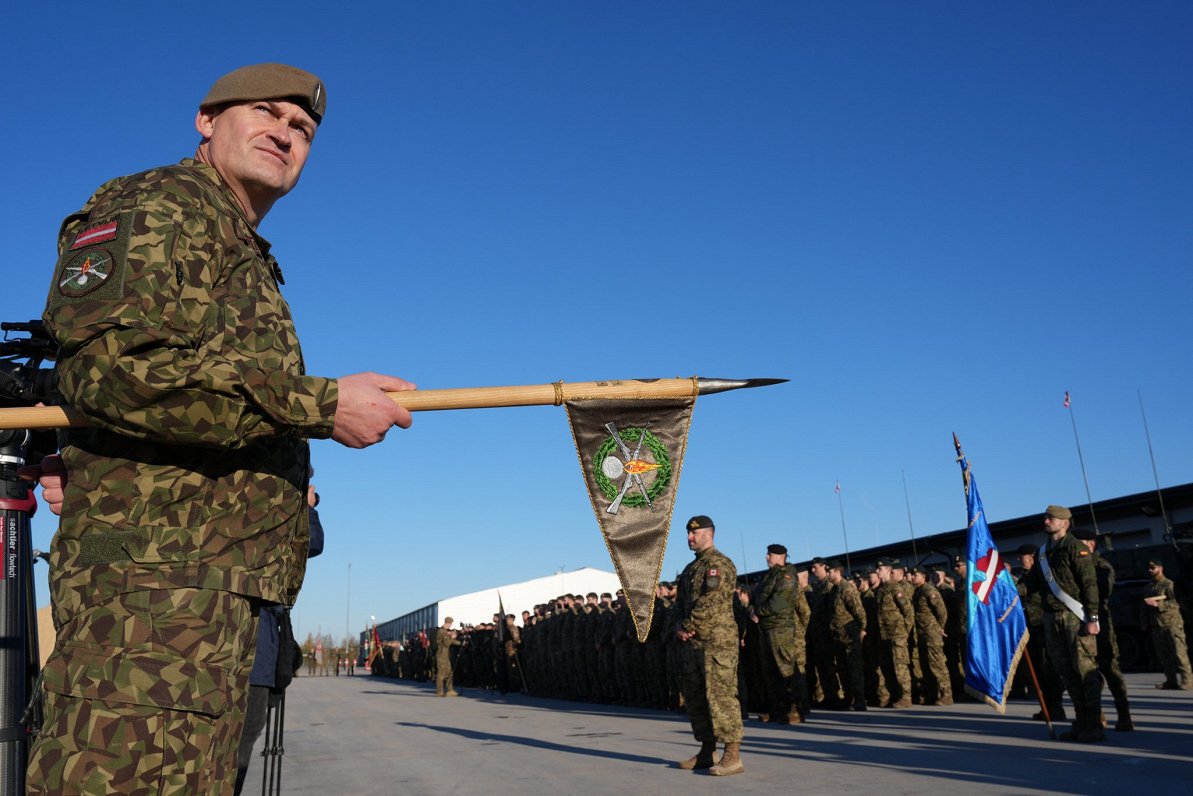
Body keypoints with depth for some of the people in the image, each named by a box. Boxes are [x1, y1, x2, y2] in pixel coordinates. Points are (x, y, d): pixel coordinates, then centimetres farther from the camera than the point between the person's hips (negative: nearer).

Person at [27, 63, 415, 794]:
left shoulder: (248, 257, 27)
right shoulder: (158, 203, -2)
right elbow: (110, 364, -20)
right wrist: (321, 406, -19)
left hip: (219, 588, 10)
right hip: (152, 575, -10)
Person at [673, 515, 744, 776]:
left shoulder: (719, 564, -10)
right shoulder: (691, 569, 19)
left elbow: (710, 602, -19)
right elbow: (682, 602, 20)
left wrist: (687, 626, -13)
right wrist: (679, 626, 1)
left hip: (717, 641, -10)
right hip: (693, 644, 10)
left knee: (721, 696, -10)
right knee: (695, 697, 13)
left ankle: (733, 757, -6)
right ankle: (706, 752, 23)